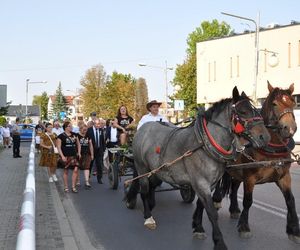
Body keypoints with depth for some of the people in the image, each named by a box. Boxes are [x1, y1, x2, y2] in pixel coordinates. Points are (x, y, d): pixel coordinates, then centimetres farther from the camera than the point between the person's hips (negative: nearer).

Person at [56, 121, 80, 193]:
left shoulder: (74, 135, 10)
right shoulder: (61, 136, -3)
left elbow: (78, 144, 18)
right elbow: (58, 147, -6)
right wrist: (62, 156, -14)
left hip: (74, 155, 3)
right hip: (65, 156, -3)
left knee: (76, 170, -9)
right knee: (66, 171, 7)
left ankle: (73, 187, 0)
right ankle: (66, 187, 20)